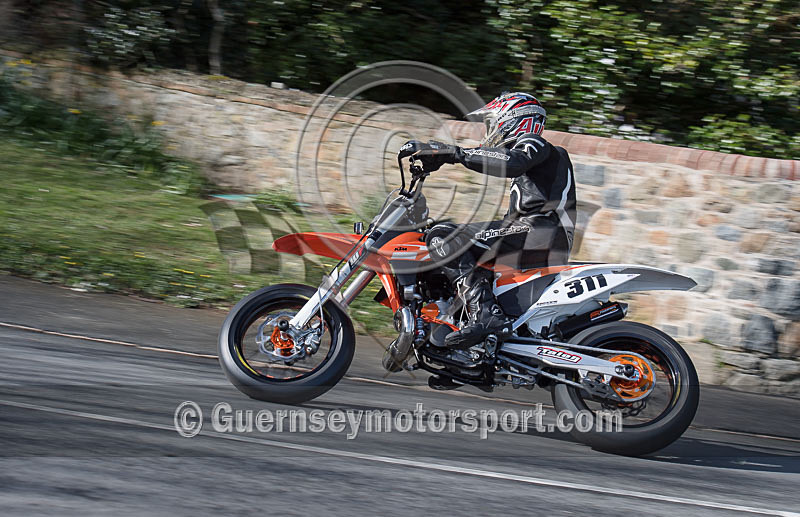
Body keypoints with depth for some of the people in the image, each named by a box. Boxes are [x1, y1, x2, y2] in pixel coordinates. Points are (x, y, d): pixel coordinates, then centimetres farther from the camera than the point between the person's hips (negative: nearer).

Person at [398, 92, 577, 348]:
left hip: (538, 236, -10)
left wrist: (454, 153, -24)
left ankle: (486, 313, -34)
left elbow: (513, 162, -24)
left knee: (441, 238, -18)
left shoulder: (534, 143, 2)